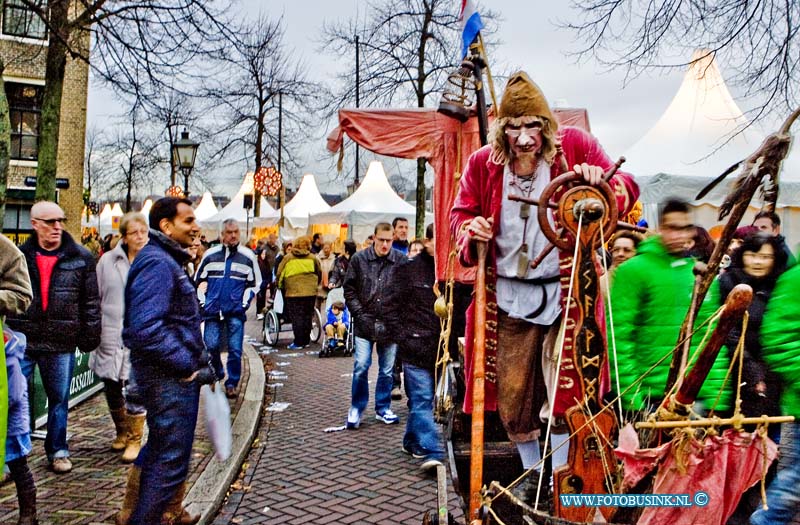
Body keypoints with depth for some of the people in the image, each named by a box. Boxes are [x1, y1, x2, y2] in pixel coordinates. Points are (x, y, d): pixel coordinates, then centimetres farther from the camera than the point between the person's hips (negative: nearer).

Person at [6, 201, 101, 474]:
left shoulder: (81, 258, 1)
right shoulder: (19, 256, 4)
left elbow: (90, 302, 3)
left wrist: (90, 336, 1)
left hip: (61, 344, 0)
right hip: (21, 341, 0)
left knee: (59, 400, 11)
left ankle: (58, 451, 27)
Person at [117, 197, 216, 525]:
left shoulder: (167, 260, 16)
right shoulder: (157, 263, -18)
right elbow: (146, 329, -29)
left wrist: (201, 359, 12)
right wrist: (191, 368, -21)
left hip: (169, 377, 11)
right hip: (169, 378, -11)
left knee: (158, 451, 23)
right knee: (171, 460, -2)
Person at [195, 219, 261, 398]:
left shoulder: (248, 256, 4)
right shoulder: (210, 255, 6)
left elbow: (255, 283, 13)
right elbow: (199, 280, 15)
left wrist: (245, 302, 1)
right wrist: (203, 301, 5)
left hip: (236, 311, -1)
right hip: (213, 310, 1)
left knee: (235, 350, -1)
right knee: (210, 346, -2)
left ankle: (231, 383, 12)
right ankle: (217, 375, 24)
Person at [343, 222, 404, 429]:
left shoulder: (401, 261, -3)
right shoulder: (359, 259, -1)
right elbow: (349, 288, 3)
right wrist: (359, 313, -4)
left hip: (389, 324, 1)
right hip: (365, 323, -1)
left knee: (387, 369, 10)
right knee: (361, 367, -1)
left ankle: (383, 408, 26)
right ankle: (356, 409, 16)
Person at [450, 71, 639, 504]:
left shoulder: (575, 146, -4)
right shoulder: (483, 163, 1)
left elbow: (626, 189, -1)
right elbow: (461, 213, 11)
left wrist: (602, 181, -24)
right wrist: (472, 230, -13)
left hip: (563, 293, -2)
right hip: (508, 296, 3)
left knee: (565, 389, 0)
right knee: (511, 393, 9)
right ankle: (531, 471, 33)